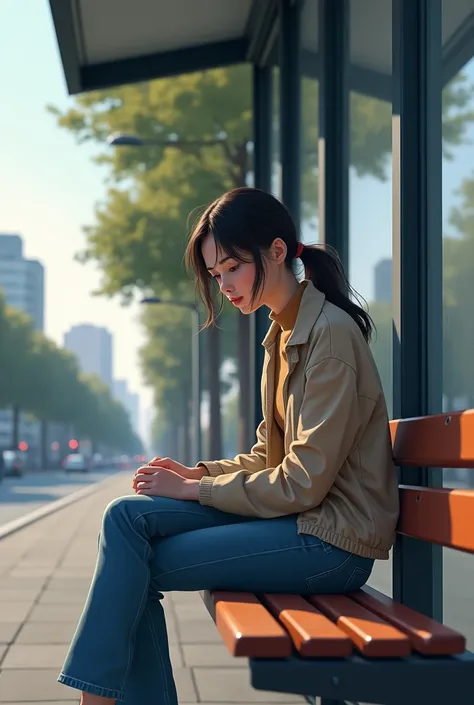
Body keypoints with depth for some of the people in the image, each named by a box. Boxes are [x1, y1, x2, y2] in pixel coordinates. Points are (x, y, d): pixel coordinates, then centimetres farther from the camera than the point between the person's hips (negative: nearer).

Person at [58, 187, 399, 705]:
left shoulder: (331, 333, -16)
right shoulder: (283, 333, 14)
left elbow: (303, 483, -18)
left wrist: (193, 490, -11)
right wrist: (197, 473, 1)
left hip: (334, 540, -8)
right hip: (296, 513, 8)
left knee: (132, 566, -15)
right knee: (126, 516, -9)